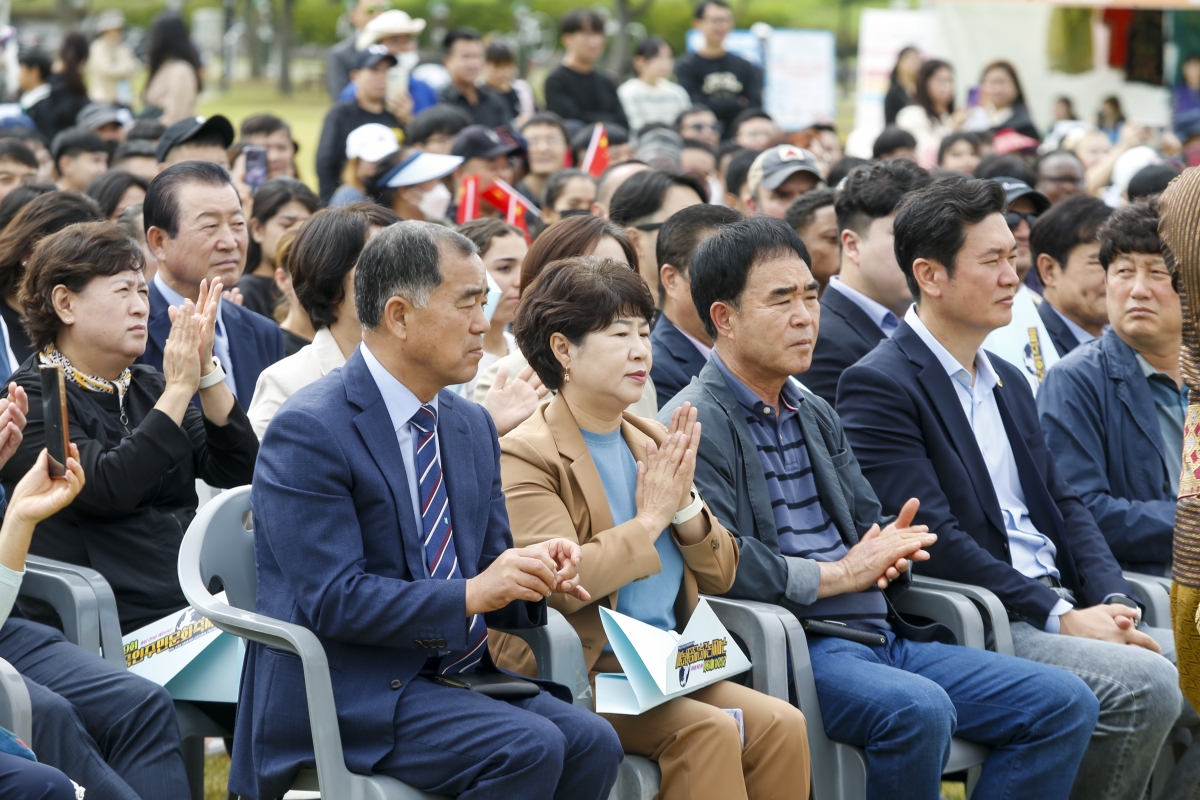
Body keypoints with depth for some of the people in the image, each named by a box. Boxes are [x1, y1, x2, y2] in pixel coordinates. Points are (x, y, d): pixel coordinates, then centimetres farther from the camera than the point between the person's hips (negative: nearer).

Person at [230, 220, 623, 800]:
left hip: (459, 676, 8)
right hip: (351, 688, -7)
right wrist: (471, 594, -23)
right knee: (528, 747, -27)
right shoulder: (308, 431, -11)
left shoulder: (472, 426, 15)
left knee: (592, 743, -18)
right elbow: (332, 599, -18)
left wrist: (530, 572, -6)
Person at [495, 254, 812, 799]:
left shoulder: (652, 443, 17)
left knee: (781, 724, -19)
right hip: (579, 677, -6)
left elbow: (719, 575, 17)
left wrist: (684, 504, -3)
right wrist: (650, 519, -9)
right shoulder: (524, 457, -5)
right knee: (711, 731, -29)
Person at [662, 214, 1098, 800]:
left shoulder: (815, 416, 24)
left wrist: (890, 547, -1)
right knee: (919, 709, -37)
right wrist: (843, 573, -9)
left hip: (883, 638, 9)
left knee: (1064, 704, -5)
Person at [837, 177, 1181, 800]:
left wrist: (1112, 602, -2)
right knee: (1148, 686, -26)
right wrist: (1060, 618, -17)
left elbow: (1064, 506, 18)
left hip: (1061, 607, 8)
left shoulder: (1009, 383, 21)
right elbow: (934, 537, -15)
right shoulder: (878, 385, -8)